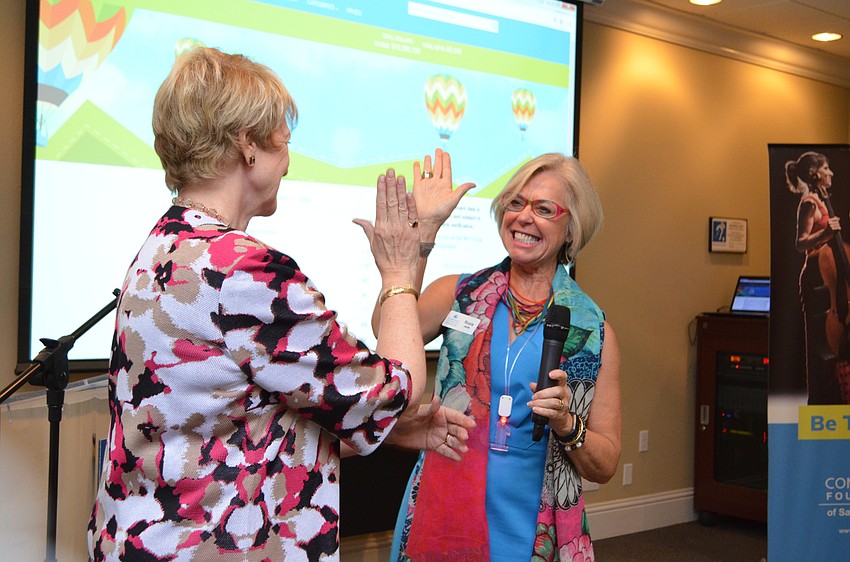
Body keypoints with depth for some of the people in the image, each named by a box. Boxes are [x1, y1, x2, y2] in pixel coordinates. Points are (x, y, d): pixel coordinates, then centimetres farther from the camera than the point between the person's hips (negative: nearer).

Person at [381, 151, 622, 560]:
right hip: (441, 523, 1)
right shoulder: (459, 294, -1)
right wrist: (425, 227, -22)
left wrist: (565, 424, -17)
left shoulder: (592, 330, -2)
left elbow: (604, 467, 2)